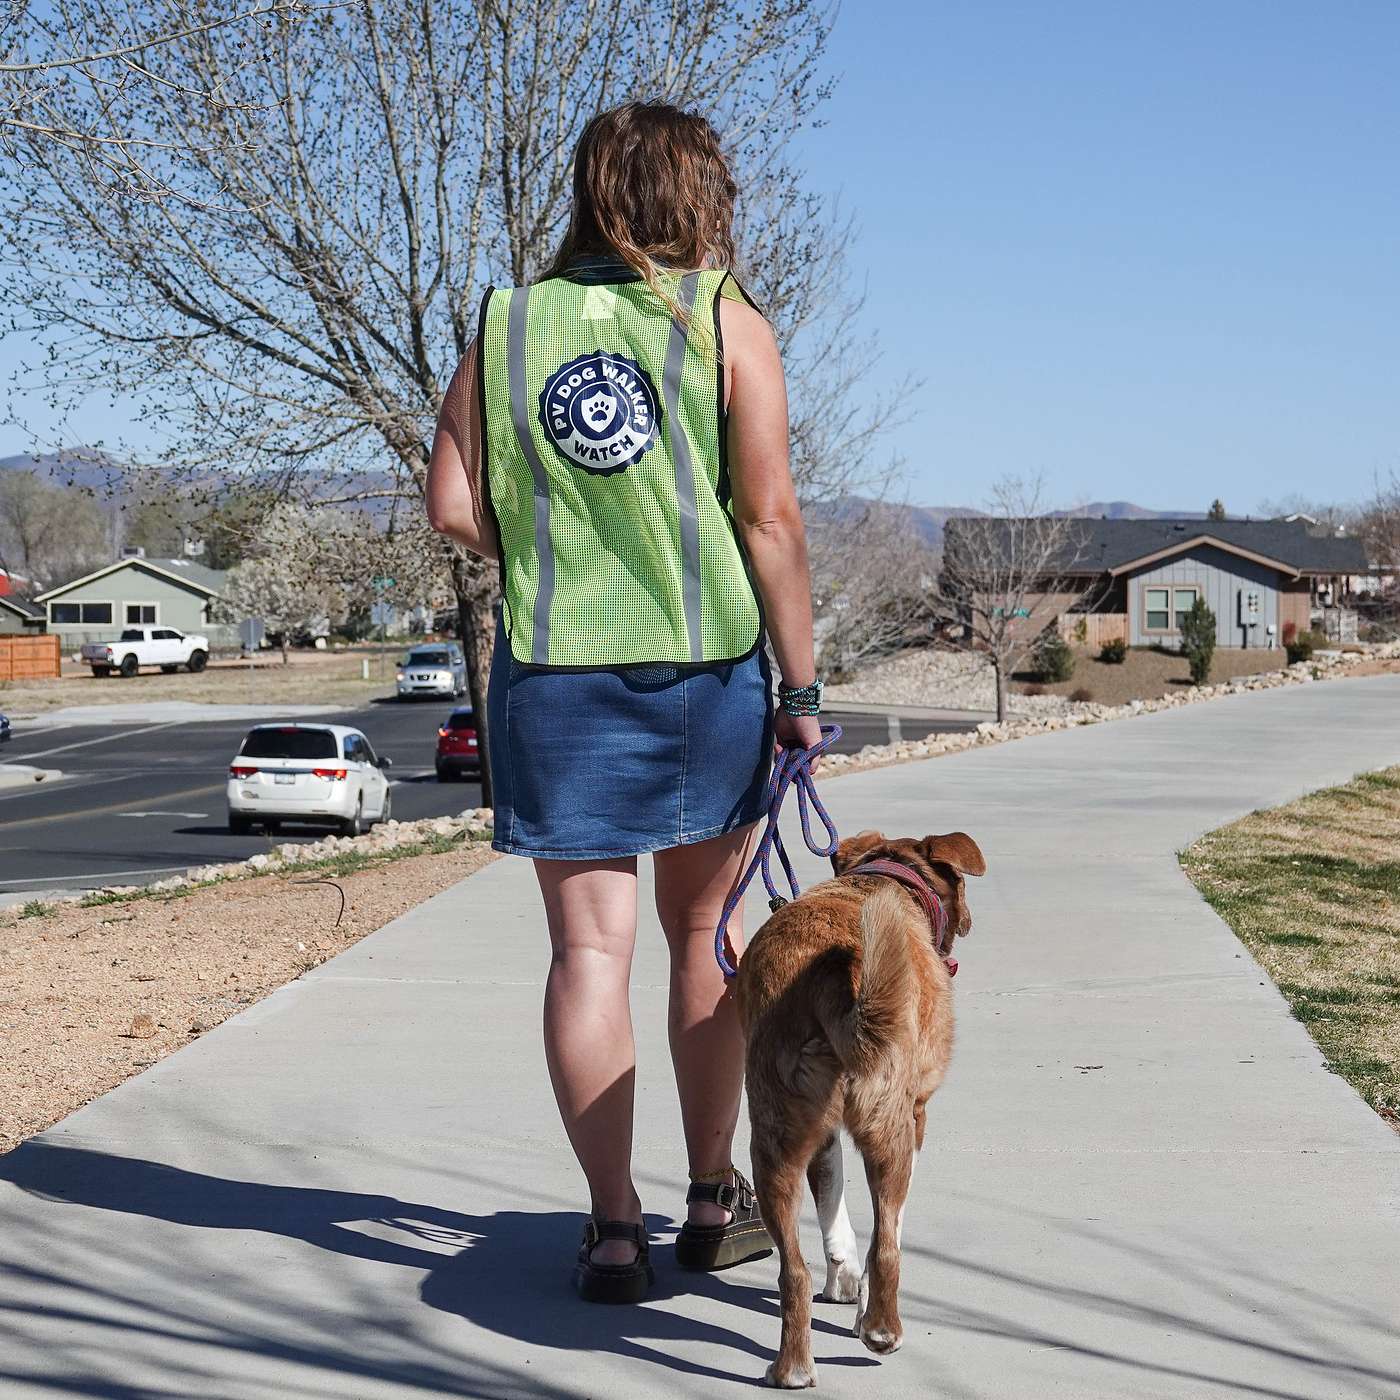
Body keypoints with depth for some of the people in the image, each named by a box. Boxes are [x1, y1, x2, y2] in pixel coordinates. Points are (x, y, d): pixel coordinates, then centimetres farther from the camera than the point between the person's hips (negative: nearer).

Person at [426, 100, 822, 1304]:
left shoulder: (506, 326, 4)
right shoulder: (725, 322, -4)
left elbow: (456, 509, 0)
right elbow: (772, 517, -7)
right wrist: (801, 684, -2)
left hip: (553, 675, 1)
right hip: (706, 669, -1)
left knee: (590, 946, 4)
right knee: (703, 932, 15)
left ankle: (615, 1227, 4)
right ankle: (716, 1201, 24)